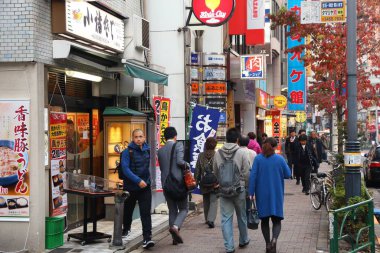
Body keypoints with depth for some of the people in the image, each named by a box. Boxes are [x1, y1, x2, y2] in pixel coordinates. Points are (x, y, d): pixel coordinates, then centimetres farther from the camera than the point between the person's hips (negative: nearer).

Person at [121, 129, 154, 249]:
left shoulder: (147, 150, 5)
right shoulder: (128, 152, -9)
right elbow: (125, 169, -17)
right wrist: (138, 180, -24)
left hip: (145, 186, 2)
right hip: (130, 186, -2)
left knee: (146, 213, -10)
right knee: (128, 210, 17)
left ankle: (147, 238, -12)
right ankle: (126, 228, 45)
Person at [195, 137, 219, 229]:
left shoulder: (201, 156, 1)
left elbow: (197, 170, 4)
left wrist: (196, 181, 11)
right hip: (215, 183, -3)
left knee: (206, 202, 18)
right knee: (213, 201, -2)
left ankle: (207, 219, 29)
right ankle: (211, 219, -18)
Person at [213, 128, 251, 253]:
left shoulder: (218, 153, 0)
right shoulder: (241, 153, -9)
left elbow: (215, 172, 8)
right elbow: (246, 173, -8)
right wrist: (247, 186, 7)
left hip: (223, 190, 2)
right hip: (239, 190, -1)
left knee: (226, 219, 5)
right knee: (241, 217, 17)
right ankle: (243, 240, 33)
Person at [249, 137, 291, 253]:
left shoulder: (258, 159, -5)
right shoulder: (280, 159, -5)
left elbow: (253, 176, -9)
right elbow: (288, 174, 2)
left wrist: (251, 193, -5)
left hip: (262, 194, 1)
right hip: (276, 194, -1)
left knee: (264, 220, 14)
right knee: (276, 220, 5)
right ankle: (274, 239, -21)